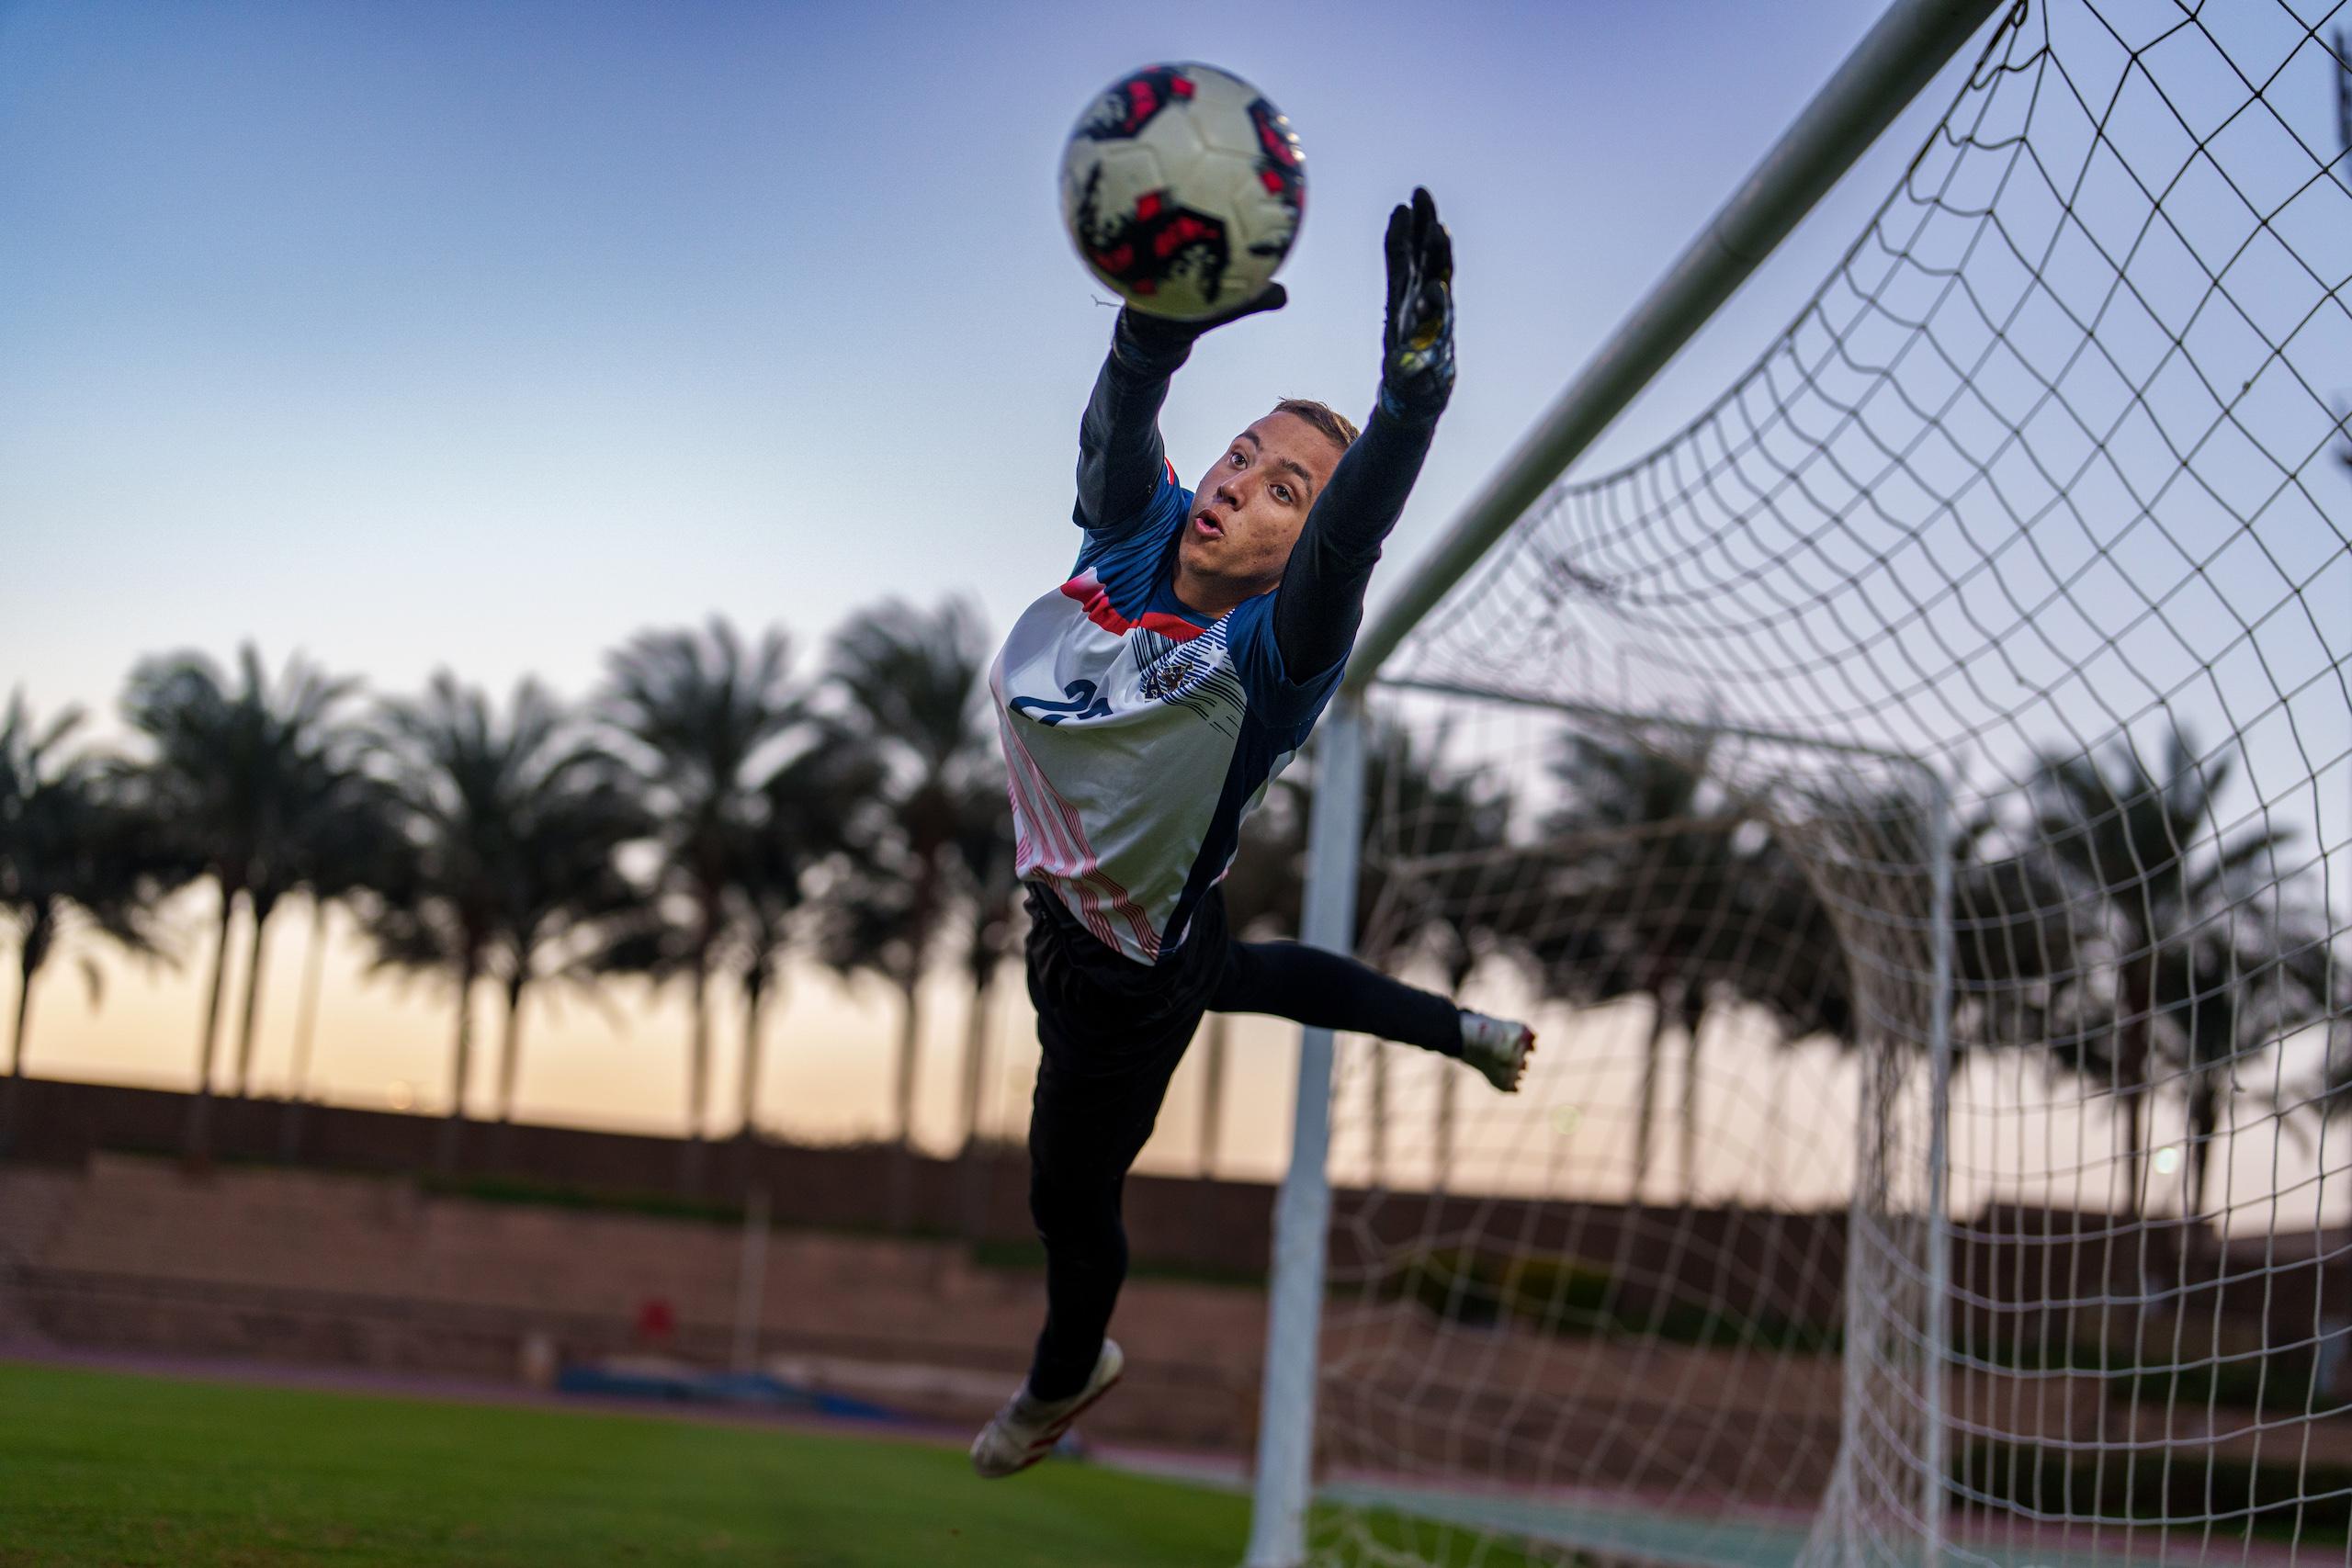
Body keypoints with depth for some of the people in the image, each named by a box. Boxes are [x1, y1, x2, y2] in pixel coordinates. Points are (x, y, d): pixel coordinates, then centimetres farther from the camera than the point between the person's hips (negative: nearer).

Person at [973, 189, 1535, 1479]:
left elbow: (1354, 539, -55)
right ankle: (1463, 1031, 58)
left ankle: (1068, 1370, 53)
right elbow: (1118, 429, -41)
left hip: (1119, 986, -6)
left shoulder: (1273, 657, -35)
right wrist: (1163, 325, -63)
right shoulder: (1139, 537, -21)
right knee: (1232, 973, 37)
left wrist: (1415, 379, -72)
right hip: (1071, 908, 6)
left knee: (1068, 1203, 18)